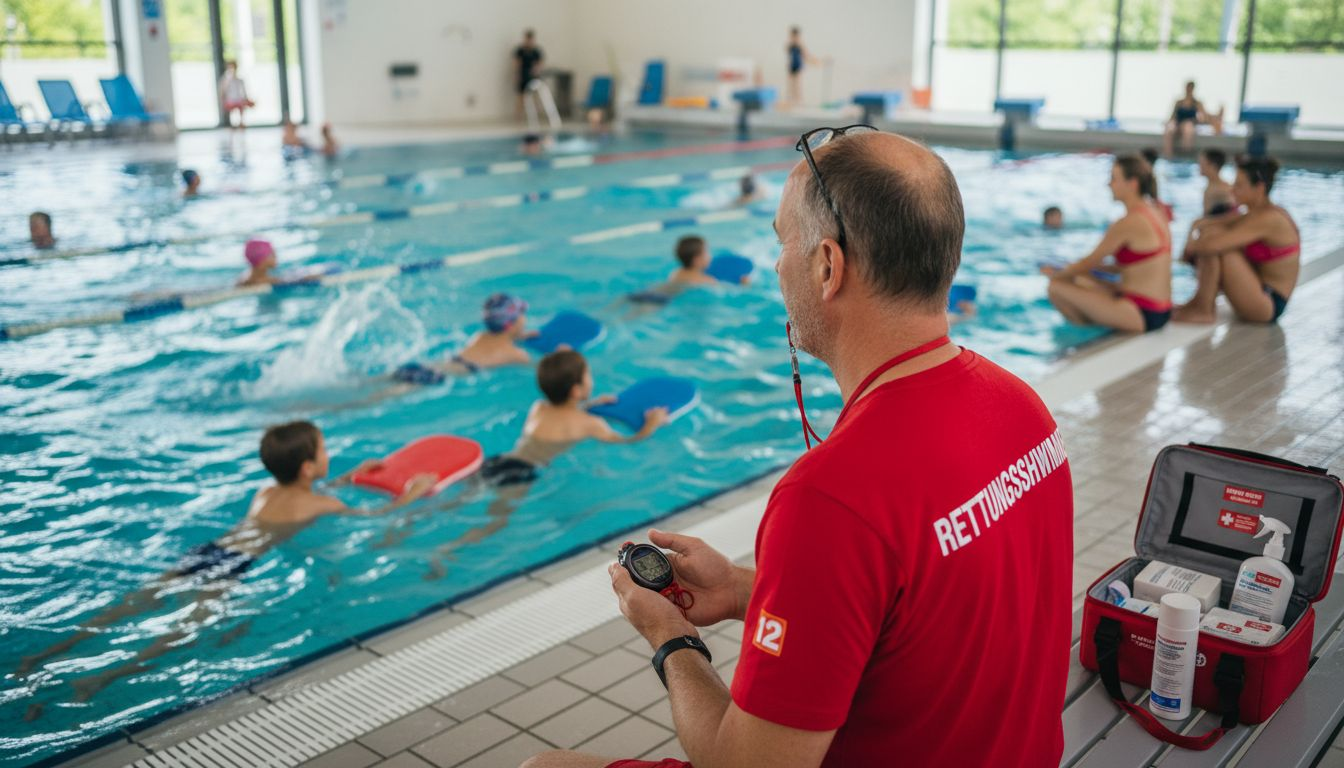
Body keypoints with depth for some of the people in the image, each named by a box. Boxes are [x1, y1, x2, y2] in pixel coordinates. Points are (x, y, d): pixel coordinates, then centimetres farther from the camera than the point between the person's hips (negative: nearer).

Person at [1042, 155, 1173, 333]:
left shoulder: (1129, 223, -18)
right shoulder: (1156, 212, 11)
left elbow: (1090, 262, -9)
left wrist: (1058, 274, 9)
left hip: (1142, 315, -10)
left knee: (1056, 288, -13)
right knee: (1078, 281, 25)